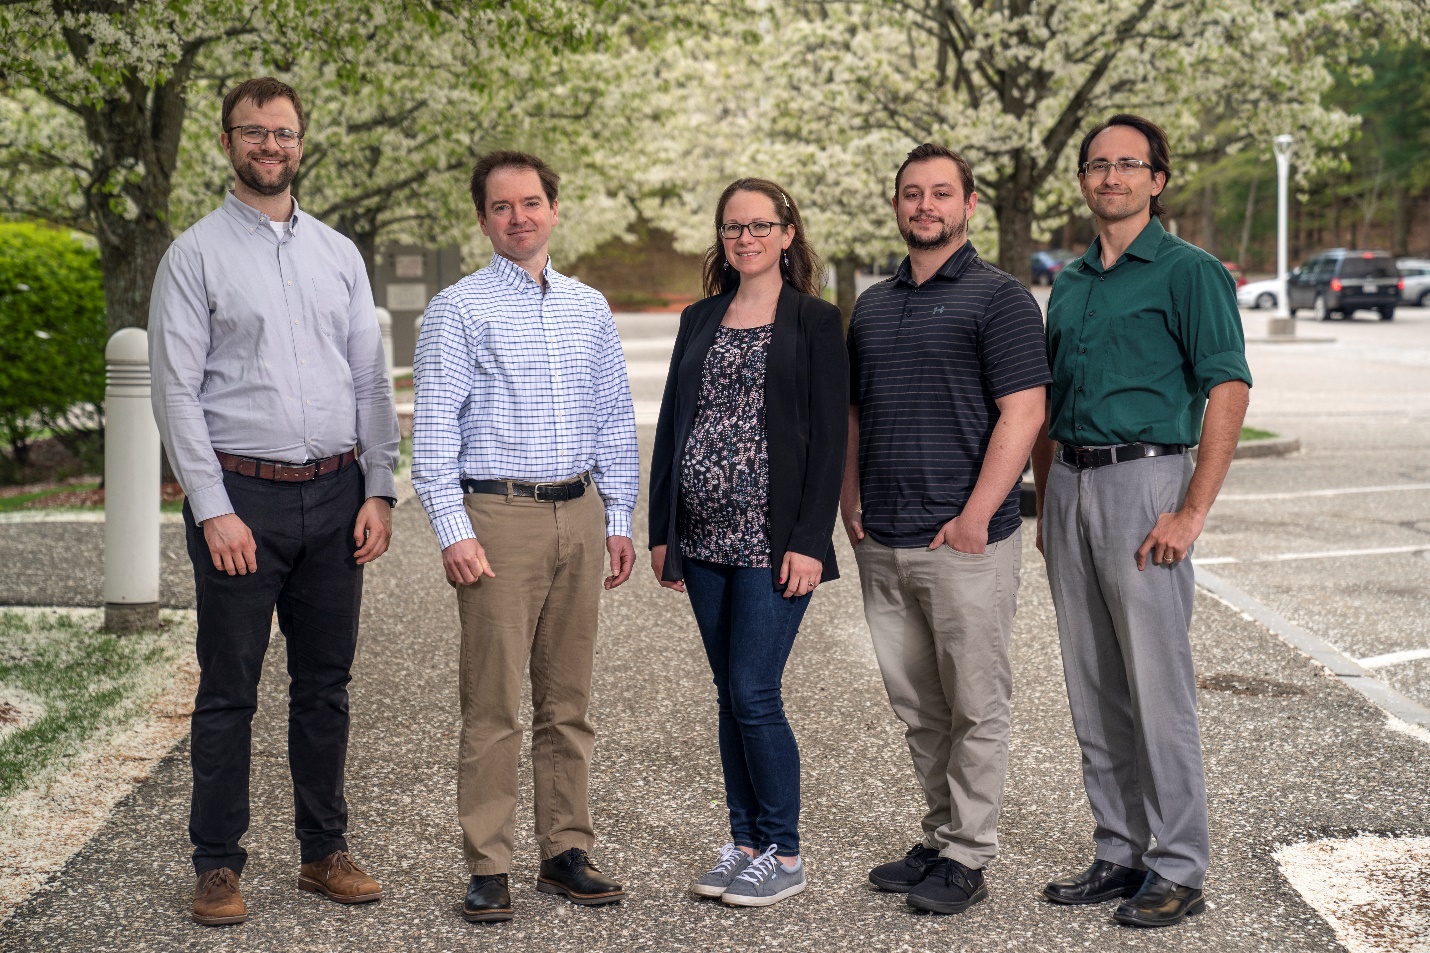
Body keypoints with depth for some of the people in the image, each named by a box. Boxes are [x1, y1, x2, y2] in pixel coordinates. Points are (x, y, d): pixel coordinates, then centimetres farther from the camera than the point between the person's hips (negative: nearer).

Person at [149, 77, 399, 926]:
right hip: (241, 494, -4)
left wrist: (379, 490, 3)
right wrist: (214, 510, -14)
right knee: (230, 691, 2)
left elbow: (372, 380, 12)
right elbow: (177, 391, -6)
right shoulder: (195, 256, -1)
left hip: (335, 494, 4)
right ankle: (218, 865, 12)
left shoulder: (339, 253, 12)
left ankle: (326, 851, 21)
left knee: (326, 685, 10)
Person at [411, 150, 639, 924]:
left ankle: (565, 852, 20)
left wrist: (618, 519, 11)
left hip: (579, 513, 5)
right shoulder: (458, 310, -1)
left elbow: (615, 420, 16)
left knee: (569, 699, 10)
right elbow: (433, 427, -5)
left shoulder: (589, 308, 13)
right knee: (492, 705, -3)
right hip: (498, 516, -4)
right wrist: (453, 531, -12)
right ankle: (487, 869, 5)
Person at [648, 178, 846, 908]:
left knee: (753, 693, -6)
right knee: (730, 695, 10)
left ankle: (783, 854, 7)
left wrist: (810, 541, -14)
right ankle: (745, 841, 21)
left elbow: (828, 437, -7)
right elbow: (671, 424, 14)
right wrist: (662, 531, 10)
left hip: (774, 540, -5)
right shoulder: (699, 320, 13)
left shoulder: (815, 321, -2)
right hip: (705, 541, 5)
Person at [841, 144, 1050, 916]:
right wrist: (851, 500, 8)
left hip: (964, 540, -6)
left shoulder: (997, 297, -5)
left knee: (975, 705, 1)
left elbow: (1022, 413, -12)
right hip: (883, 541, 7)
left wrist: (976, 515, -17)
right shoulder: (872, 305, 16)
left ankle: (966, 858, 9)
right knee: (916, 705, 14)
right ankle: (941, 837, 26)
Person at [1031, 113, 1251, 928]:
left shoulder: (1189, 271, -4)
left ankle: (1179, 869, 6)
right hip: (1070, 485, 7)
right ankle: (1119, 854, 21)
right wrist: (1046, 506, 14)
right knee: (1093, 690, 11)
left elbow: (1229, 390, -12)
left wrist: (1192, 512, -18)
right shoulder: (1070, 284, 16)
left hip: (1144, 479, -7)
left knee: (1158, 687, -4)